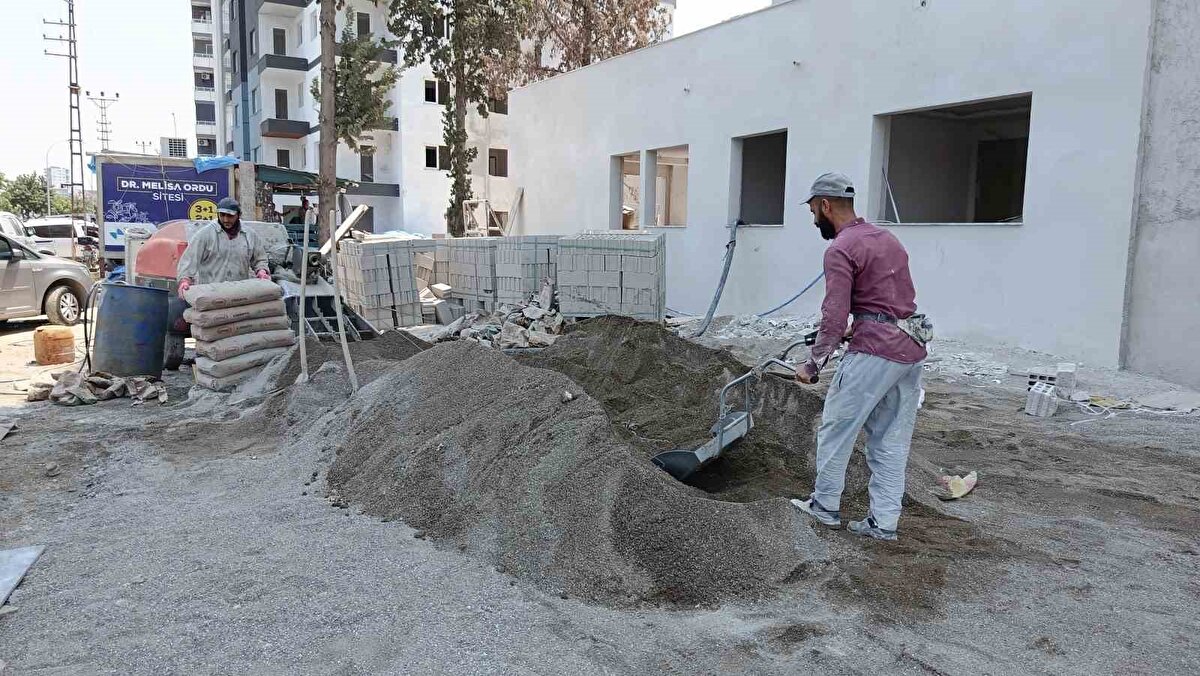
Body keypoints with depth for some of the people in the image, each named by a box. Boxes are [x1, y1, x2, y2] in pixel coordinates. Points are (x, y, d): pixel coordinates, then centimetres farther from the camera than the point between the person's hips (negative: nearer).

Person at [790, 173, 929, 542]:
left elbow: (834, 317, -16)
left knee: (836, 428, 8)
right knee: (892, 441, 11)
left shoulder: (841, 250, -10)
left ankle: (825, 506, 19)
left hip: (875, 350, -9)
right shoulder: (887, 238, 17)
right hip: (911, 348, 9)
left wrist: (813, 364, -7)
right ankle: (883, 521, 16)